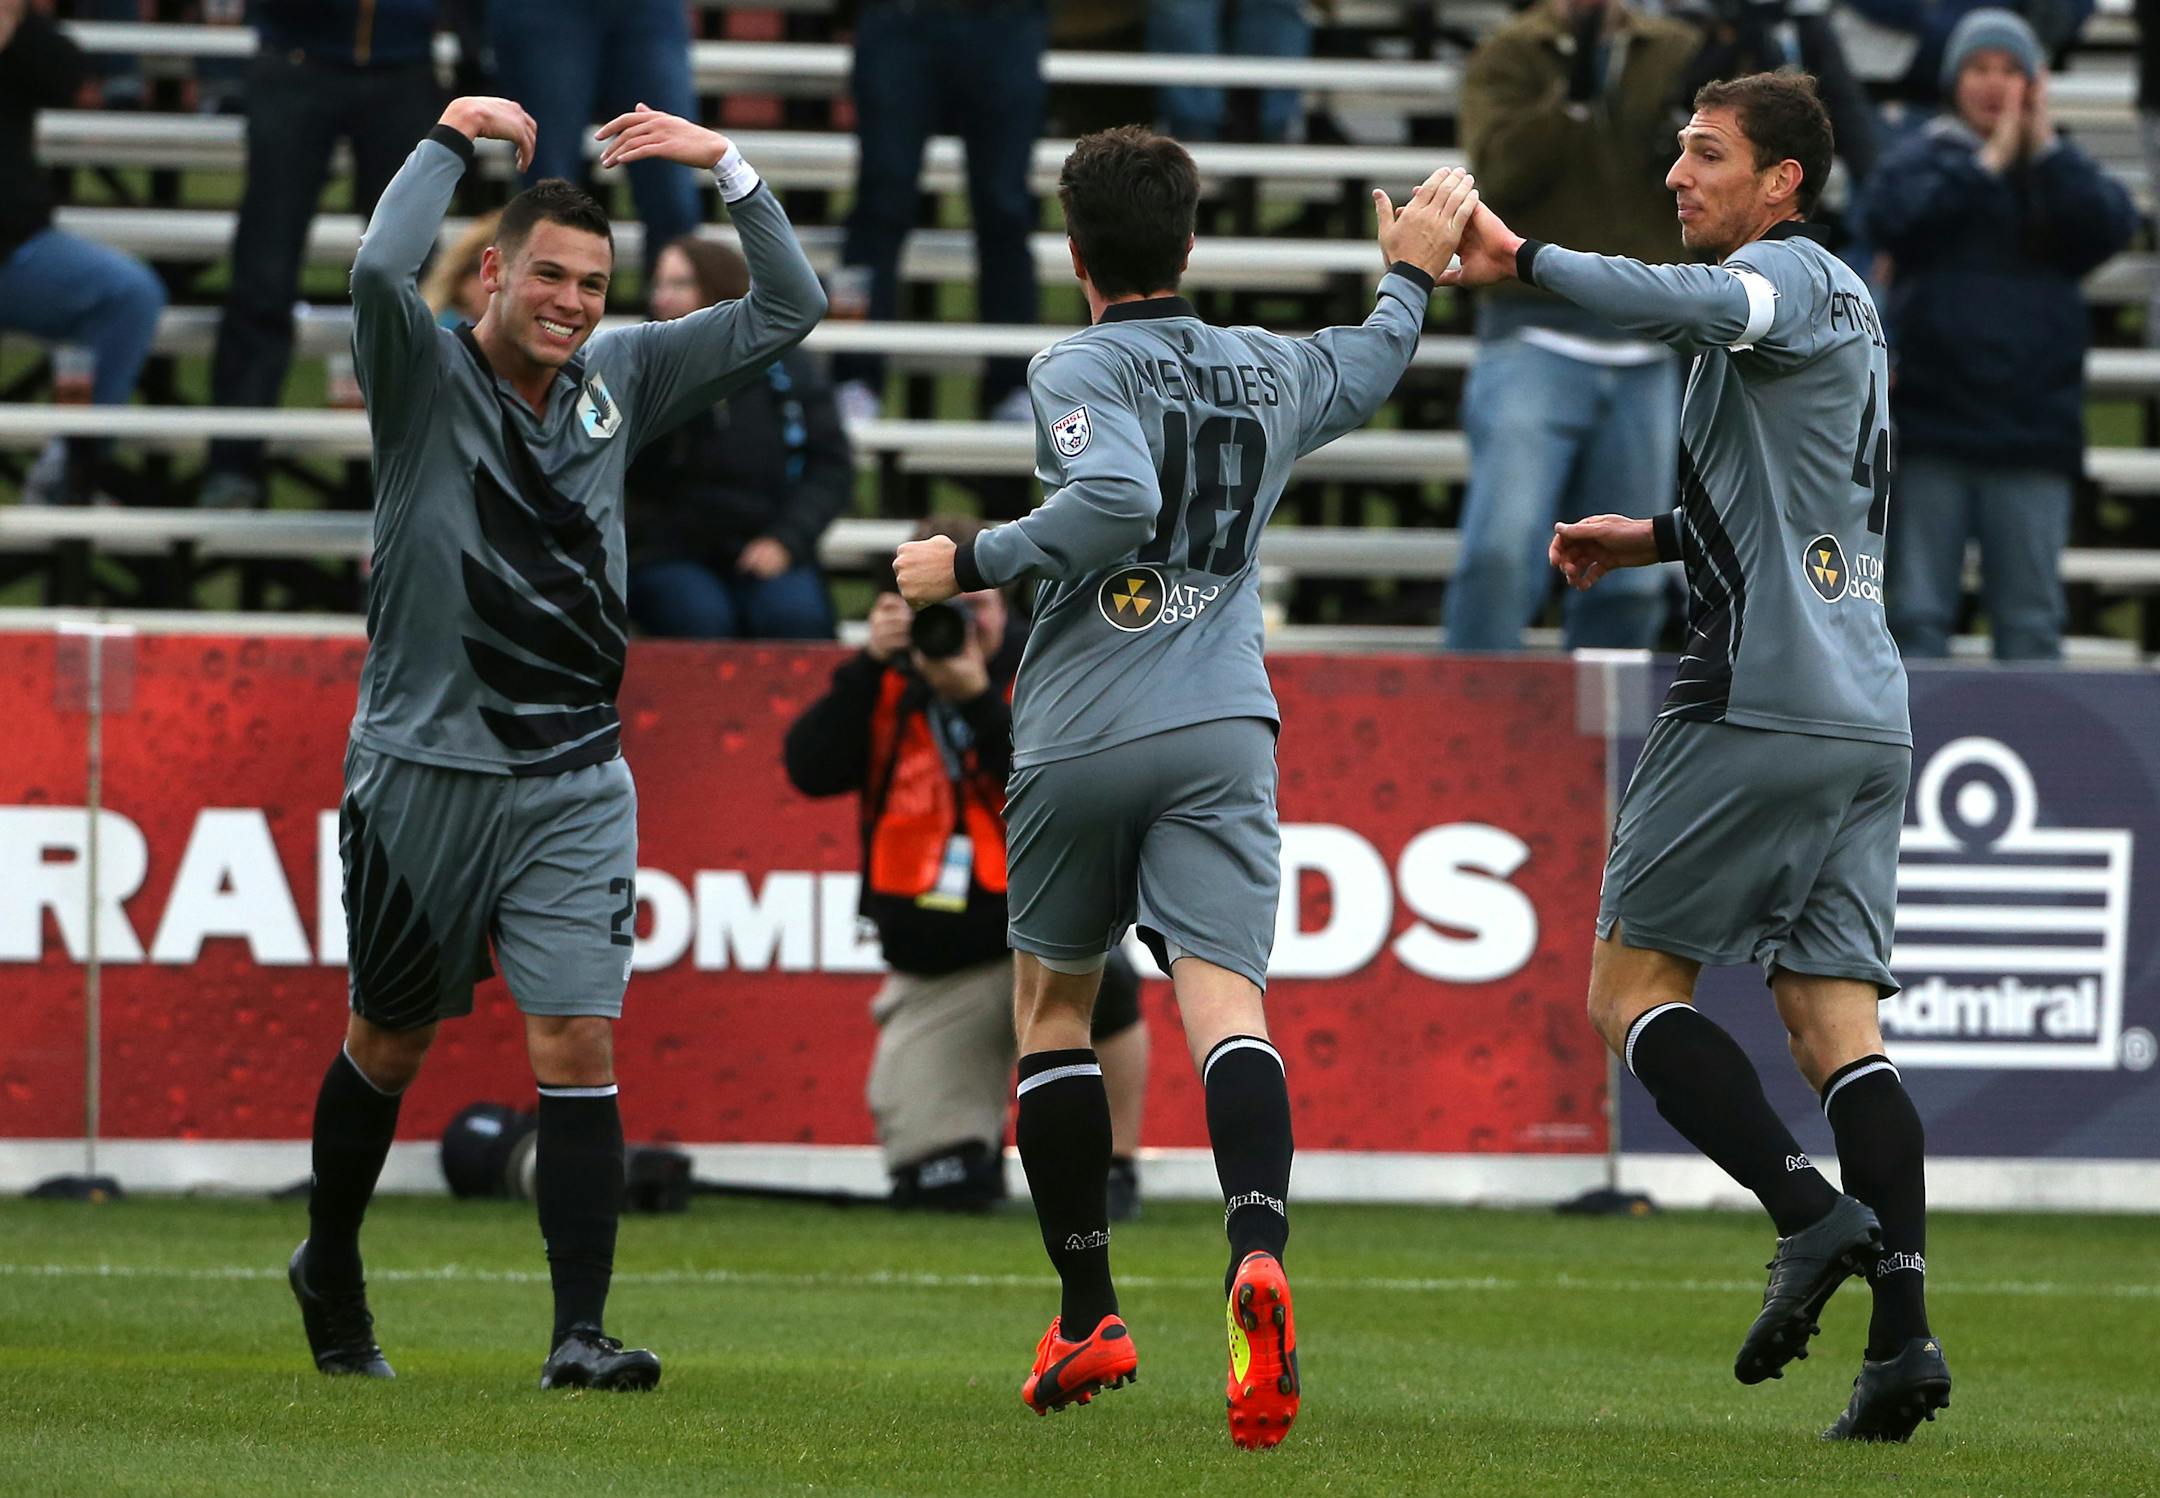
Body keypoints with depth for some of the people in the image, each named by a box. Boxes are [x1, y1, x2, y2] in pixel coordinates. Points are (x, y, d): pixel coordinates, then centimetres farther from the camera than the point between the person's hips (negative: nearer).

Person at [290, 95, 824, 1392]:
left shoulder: (621, 382, 8)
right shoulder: (427, 376, -5)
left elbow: (789, 310, 8)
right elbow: (380, 268, -27)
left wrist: (726, 165, -2)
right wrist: (453, 139, -17)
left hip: (574, 783, 3)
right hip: (424, 771, -2)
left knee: (580, 1050, -10)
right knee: (392, 1044, 12)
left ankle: (581, 1334, -13)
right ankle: (331, 1272, 35)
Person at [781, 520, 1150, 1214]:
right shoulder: (887, 683, 3)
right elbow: (810, 771, -10)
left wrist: (978, 701, -25)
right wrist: (871, 664, -17)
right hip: (934, 975, 3)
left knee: (1095, 966, -40)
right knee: (936, 1182, -9)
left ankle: (1114, 1173, -20)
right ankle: (989, 1100, 29)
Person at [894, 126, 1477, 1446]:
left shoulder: (1079, 371, -4)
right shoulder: (1273, 371, 14)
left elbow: (1113, 498, -22)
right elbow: (1373, 367, 36)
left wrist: (973, 562, -11)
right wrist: (1412, 273, 53)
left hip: (1079, 737, -2)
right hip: (1222, 733, 2)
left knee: (1053, 997, 17)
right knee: (1223, 996, -12)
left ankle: (1088, 1318, 20)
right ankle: (1259, 1253, -40)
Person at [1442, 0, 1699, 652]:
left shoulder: (1673, 53, 11)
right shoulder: (1510, 57, 4)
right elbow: (1502, 169, -11)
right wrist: (1573, 92, -19)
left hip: (1646, 358, 4)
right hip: (1537, 339, -3)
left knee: (1627, 583, 7)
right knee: (1502, 551, -18)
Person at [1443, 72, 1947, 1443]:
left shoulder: (1797, 276, -6)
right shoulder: (1846, 303, 23)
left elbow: (1703, 307, -31)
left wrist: (1524, 260, -28)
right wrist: (1658, 538, 31)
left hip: (1763, 702, -9)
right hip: (1867, 713, 9)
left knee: (1633, 983, 0)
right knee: (1835, 1019, 2)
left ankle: (1813, 1215, -16)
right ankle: (1904, 1329, -11)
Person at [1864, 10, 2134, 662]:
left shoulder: (2061, 169, 11)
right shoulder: (1924, 160, 7)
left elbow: (2112, 224, -8)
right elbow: (1894, 215, -14)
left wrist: (2045, 149, -9)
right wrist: (1989, 163, -9)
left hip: (2031, 435, 1)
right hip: (1932, 427, -1)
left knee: (2032, 616, 2)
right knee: (1920, 609, 1)